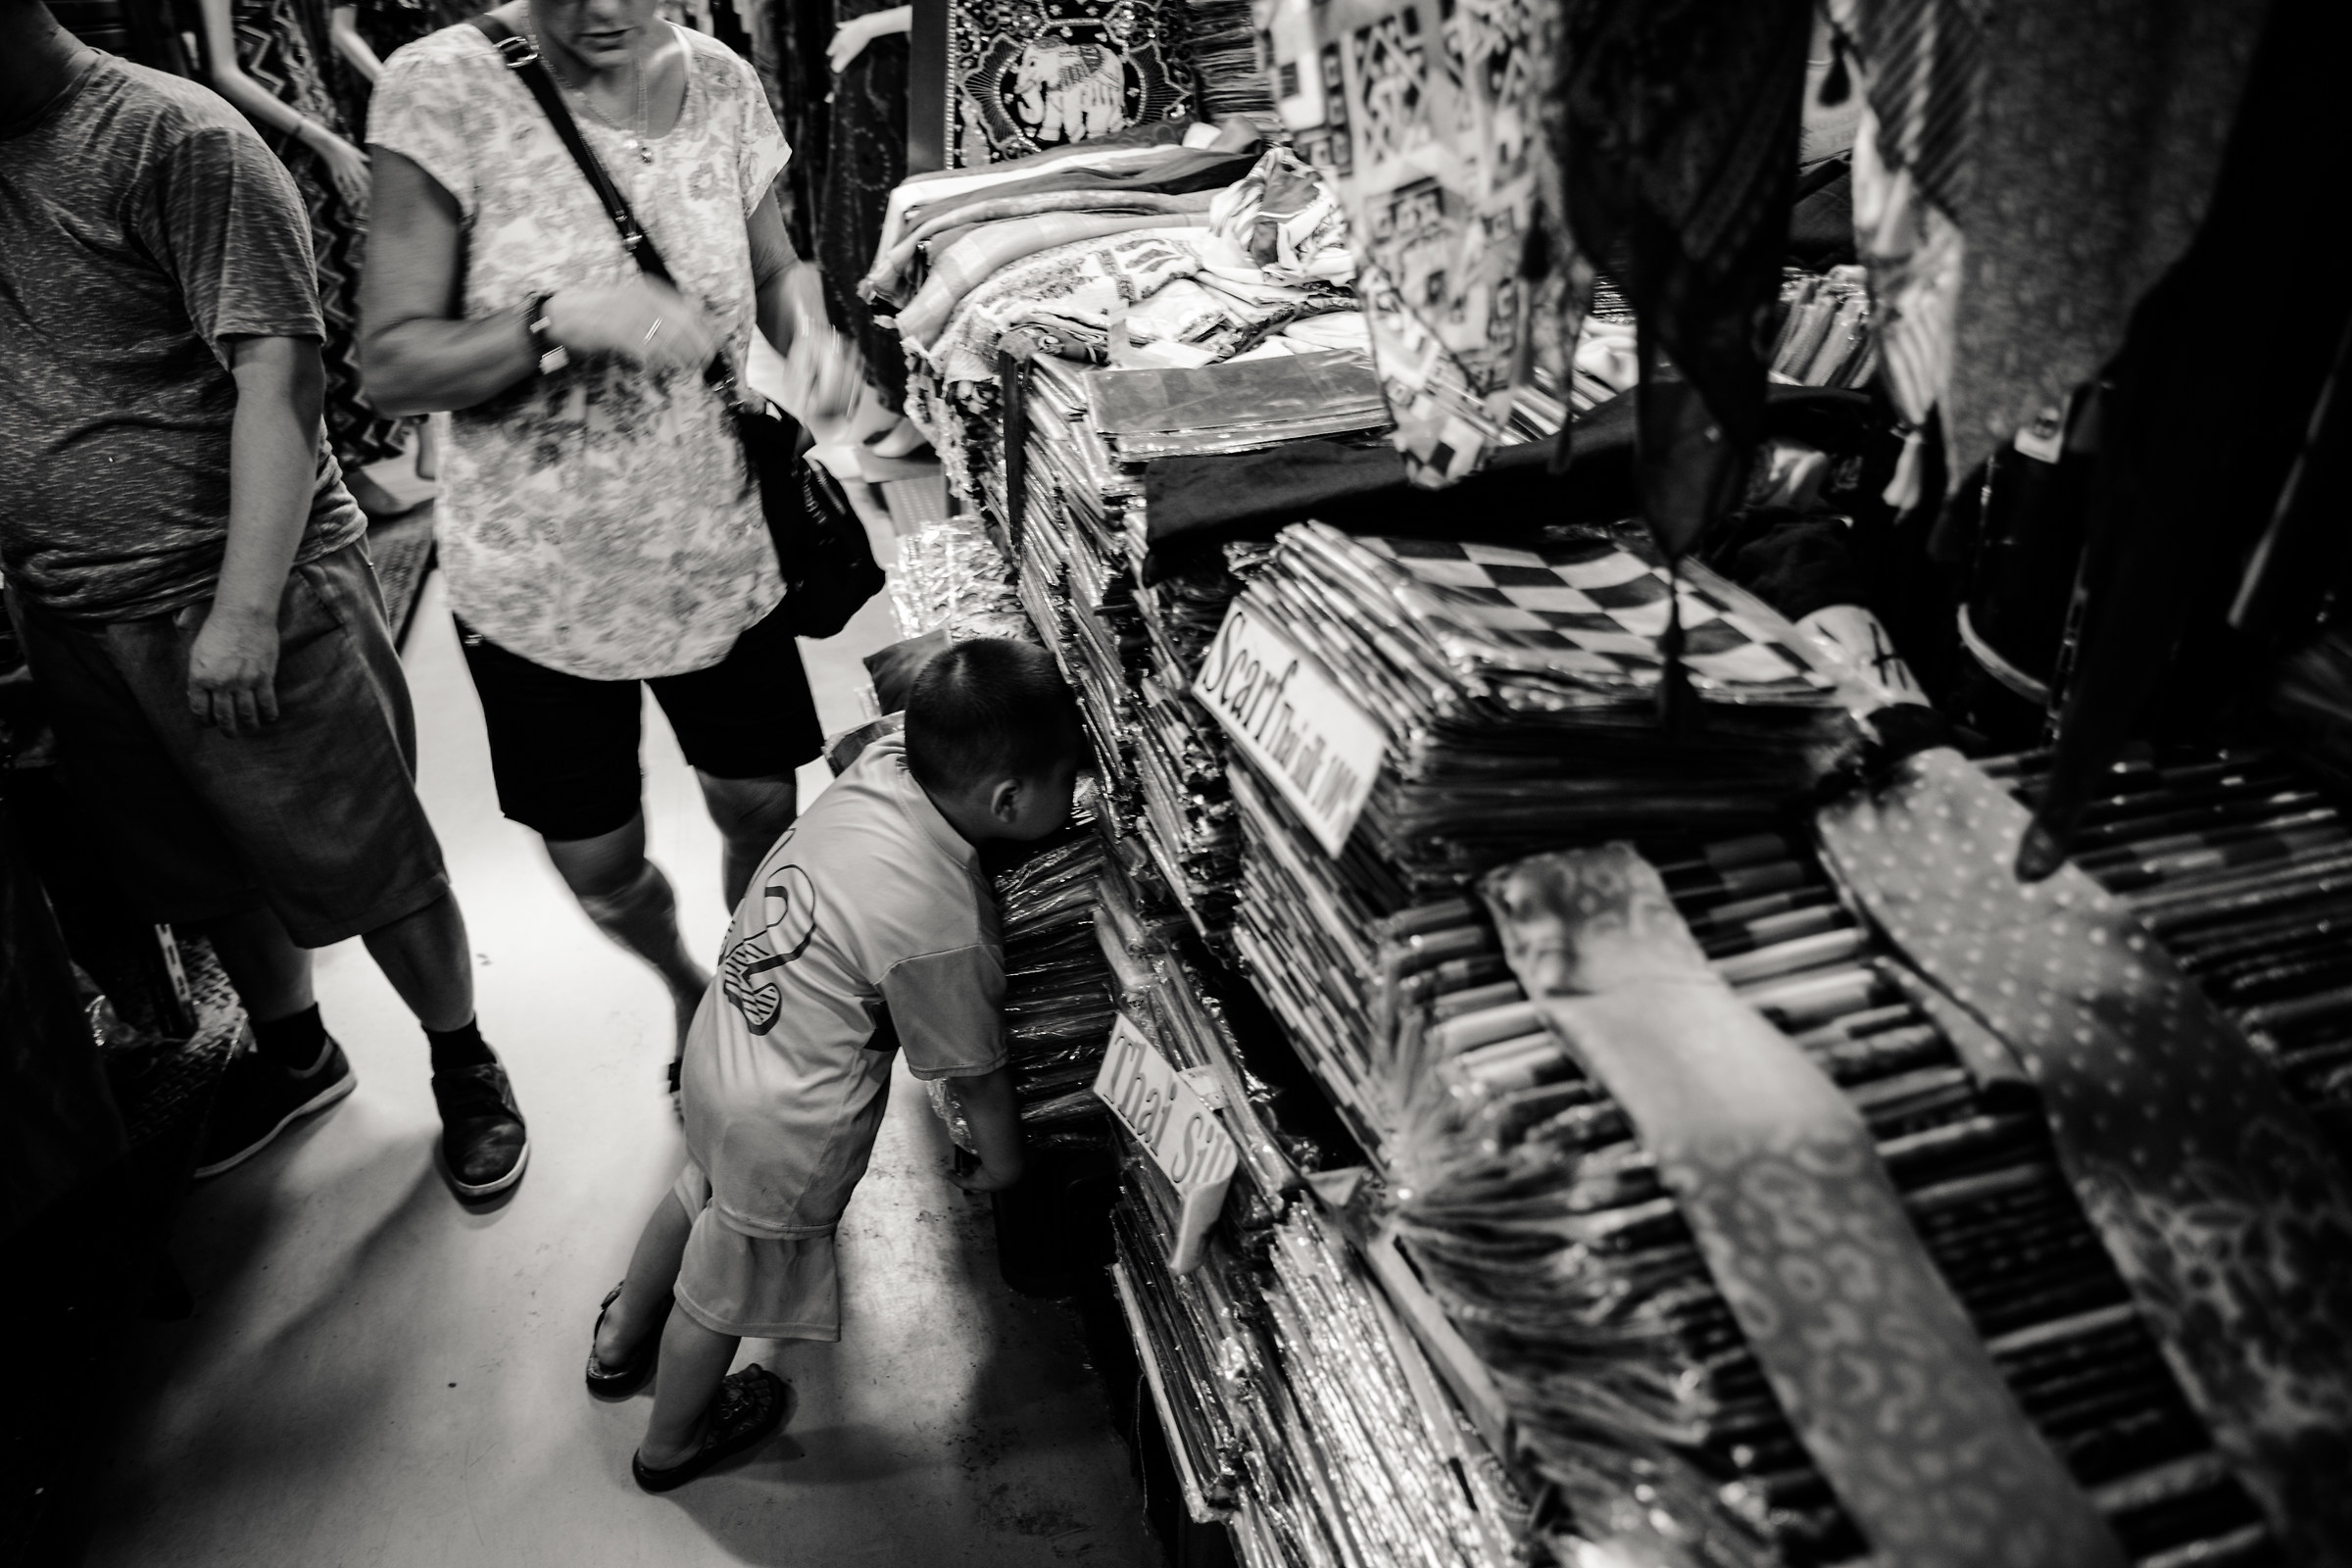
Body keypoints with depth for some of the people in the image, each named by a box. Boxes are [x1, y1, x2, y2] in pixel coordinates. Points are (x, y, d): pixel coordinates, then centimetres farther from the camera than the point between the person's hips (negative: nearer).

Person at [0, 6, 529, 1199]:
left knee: (365, 866, 3)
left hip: (235, 600, -7)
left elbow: (277, 371, -18)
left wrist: (243, 608, -22)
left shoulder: (171, 137, -12)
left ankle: (464, 1067, 25)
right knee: (202, 875, 19)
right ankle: (293, 1054, 42)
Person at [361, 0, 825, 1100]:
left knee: (760, 809, 11)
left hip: (722, 551, 3)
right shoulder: (445, 89, -14)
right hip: (540, 581, -2)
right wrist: (562, 319, -30)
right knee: (598, 867, 8)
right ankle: (684, 987, 44)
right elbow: (391, 365, -15)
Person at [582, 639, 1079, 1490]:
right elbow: (977, 1072, -14)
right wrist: (1002, 1158, 3)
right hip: (786, 1131, -7)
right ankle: (669, 1444, 52)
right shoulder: (945, 933, -33)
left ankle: (619, 1341, 64)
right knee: (728, 1290, 21)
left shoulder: (882, 759, -18)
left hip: (723, 1034, 7)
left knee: (702, 1192, 35)